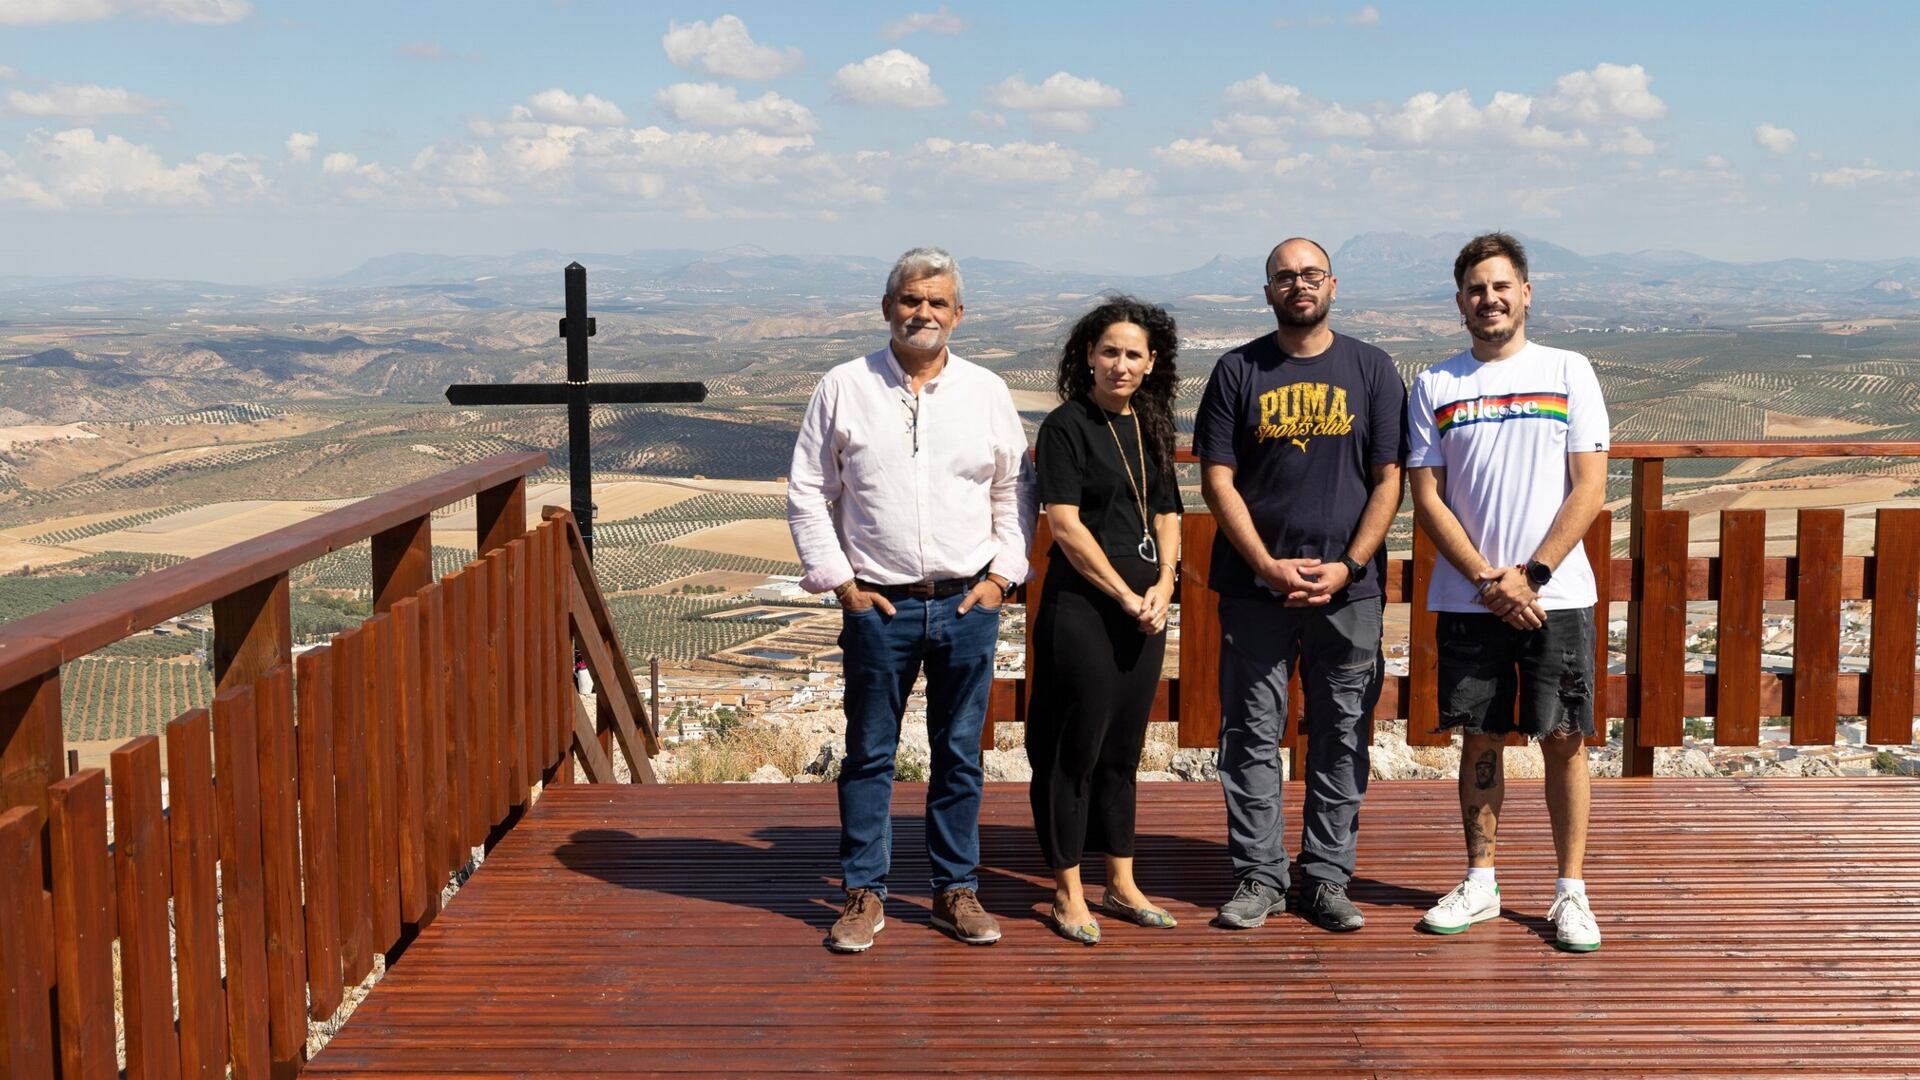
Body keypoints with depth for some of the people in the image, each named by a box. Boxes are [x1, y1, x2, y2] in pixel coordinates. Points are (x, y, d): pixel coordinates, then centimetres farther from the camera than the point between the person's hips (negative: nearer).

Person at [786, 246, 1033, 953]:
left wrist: (1002, 574, 4)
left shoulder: (986, 392, 7)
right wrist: (839, 581, -1)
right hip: (878, 605, -1)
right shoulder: (844, 388, 2)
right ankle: (864, 895, 15)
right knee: (869, 754, 4)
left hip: (967, 603, 2)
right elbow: (807, 495, 5)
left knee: (960, 754, 9)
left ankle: (957, 891, 20)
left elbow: (1014, 492, 14)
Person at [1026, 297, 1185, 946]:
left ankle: (1121, 885, 24)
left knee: (1122, 751, 14)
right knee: (1074, 751, 0)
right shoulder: (1067, 426, -7)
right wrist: (1126, 596, -11)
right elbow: (1066, 527, -12)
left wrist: (1163, 586, 0)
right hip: (1081, 609, -6)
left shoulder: (1151, 427, 13)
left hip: (1144, 613, 7)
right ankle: (1068, 895, 10)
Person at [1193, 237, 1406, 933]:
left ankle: (1326, 879, 14)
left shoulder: (1370, 369, 7)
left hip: (1349, 590, 1)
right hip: (1255, 586, 0)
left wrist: (1348, 566, -8)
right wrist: (1269, 566, -9)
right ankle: (1257, 877, 12)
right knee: (1252, 735, 2)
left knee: (1342, 737, 5)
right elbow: (1217, 481, 1)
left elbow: (1389, 479, 3)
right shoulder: (1238, 371, 5)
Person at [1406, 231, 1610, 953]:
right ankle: (1479, 884, 19)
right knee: (1480, 739, 8)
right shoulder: (1434, 385, 6)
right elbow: (1428, 499, 2)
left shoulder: (1568, 372, 3)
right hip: (1467, 596, 1)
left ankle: (1570, 893, 10)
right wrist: (1488, 580, -9)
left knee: (1564, 740, 1)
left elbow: (1588, 491, -2)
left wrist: (1529, 575, -11)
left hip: (1556, 594, -1)